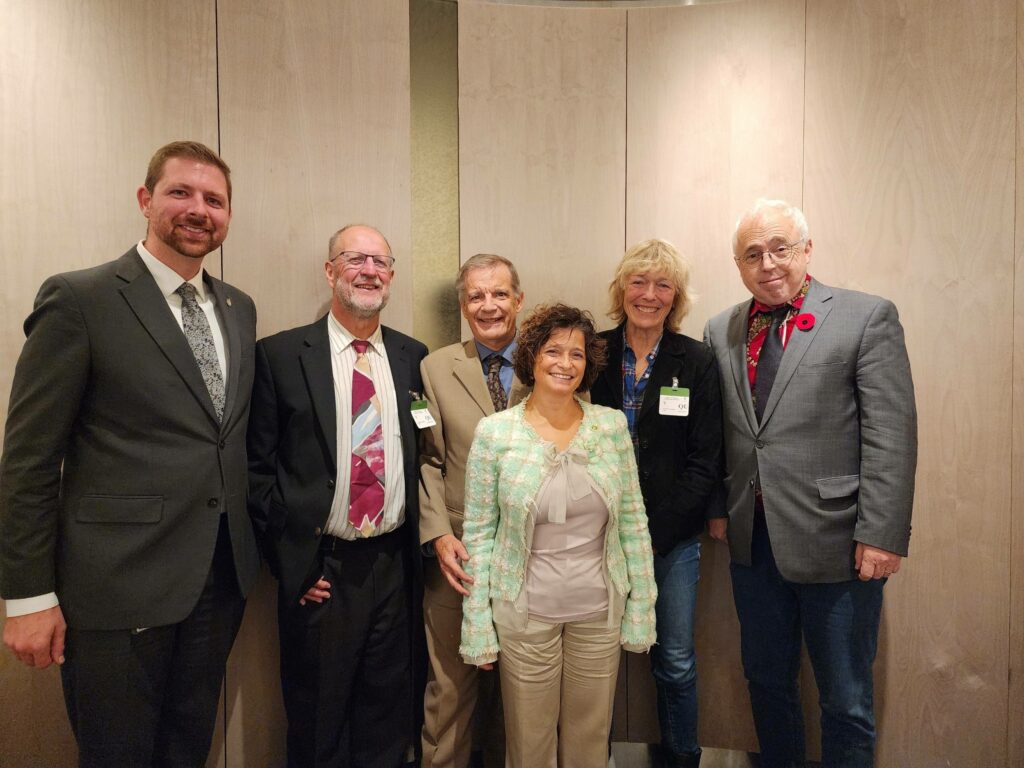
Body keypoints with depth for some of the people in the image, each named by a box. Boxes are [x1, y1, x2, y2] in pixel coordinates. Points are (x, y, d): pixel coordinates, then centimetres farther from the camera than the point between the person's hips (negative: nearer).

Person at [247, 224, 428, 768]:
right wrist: (289, 560, -7)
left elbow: (421, 452, 10)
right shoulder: (280, 355, -5)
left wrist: (423, 539, 3)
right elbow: (257, 467, -3)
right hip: (318, 570, -2)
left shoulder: (412, 357, 5)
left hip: (393, 564, 3)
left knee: (388, 721, 19)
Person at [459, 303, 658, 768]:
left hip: (600, 610, 2)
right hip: (525, 613, -1)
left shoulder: (612, 425, -3)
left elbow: (633, 520, 2)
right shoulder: (494, 432, -8)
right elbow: (479, 532, -5)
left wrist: (642, 606, 2)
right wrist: (478, 624, -4)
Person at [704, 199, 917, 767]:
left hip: (834, 542, -4)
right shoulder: (721, 332, 7)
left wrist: (881, 534, -14)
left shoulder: (868, 317, -6)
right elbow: (716, 435, 8)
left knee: (846, 701, 12)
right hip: (752, 541, 4)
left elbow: (892, 437, -10)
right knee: (765, 679, 21)